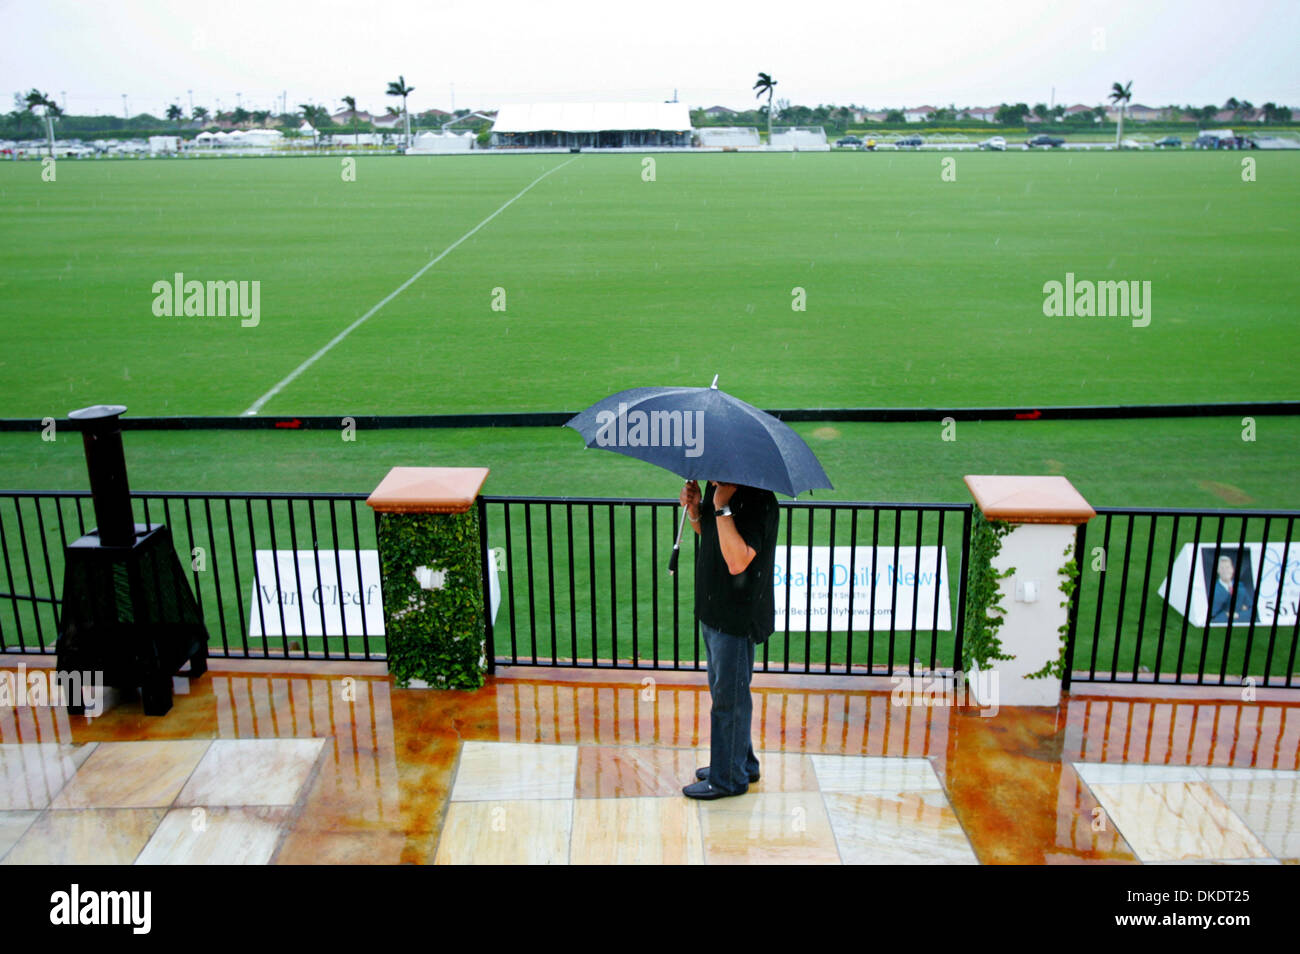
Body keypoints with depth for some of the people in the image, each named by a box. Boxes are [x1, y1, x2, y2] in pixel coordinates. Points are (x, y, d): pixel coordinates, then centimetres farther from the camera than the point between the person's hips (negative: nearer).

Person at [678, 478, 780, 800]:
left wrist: (722, 507, -31)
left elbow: (737, 561, -32)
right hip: (713, 610, 10)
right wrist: (696, 510, -1)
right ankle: (744, 763, 40)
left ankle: (729, 778, 22)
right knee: (722, 691, 22)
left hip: (737, 616, -10)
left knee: (729, 697, 4)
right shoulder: (716, 486, 4)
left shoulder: (758, 500, -23)